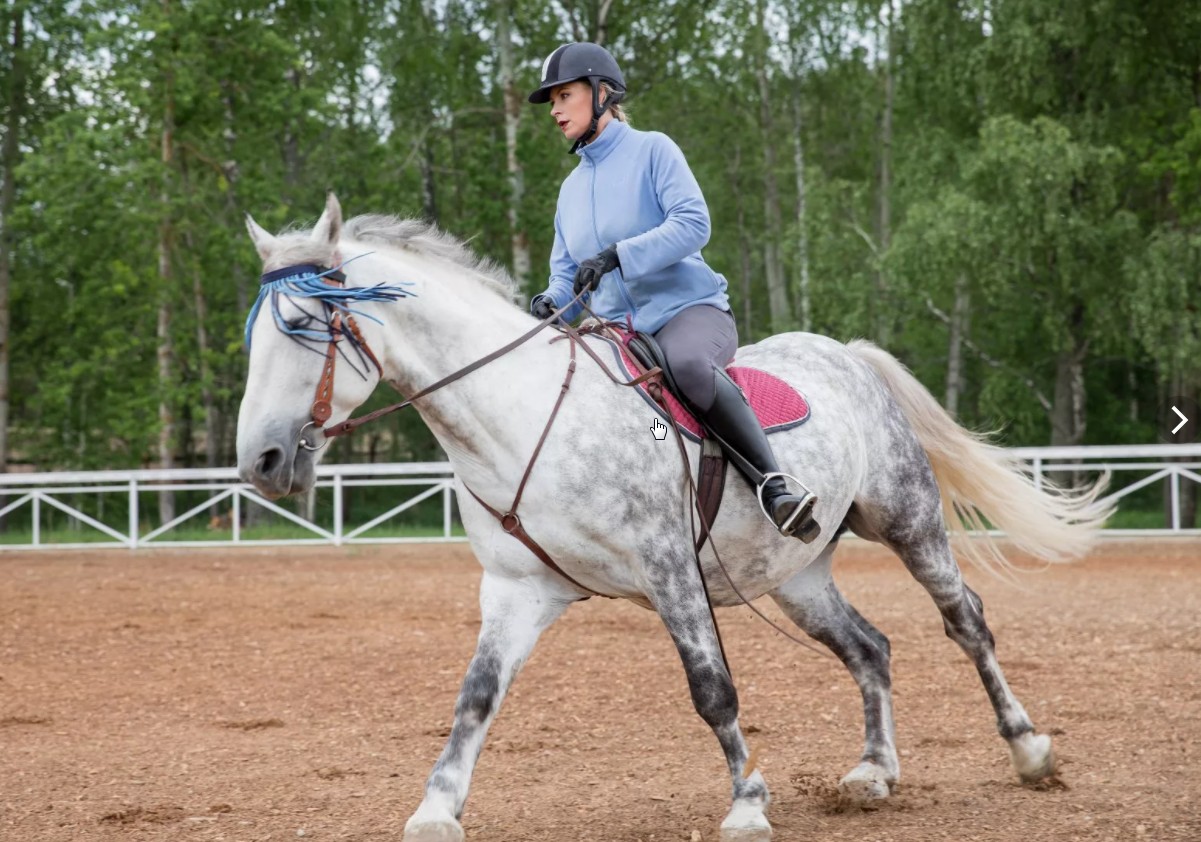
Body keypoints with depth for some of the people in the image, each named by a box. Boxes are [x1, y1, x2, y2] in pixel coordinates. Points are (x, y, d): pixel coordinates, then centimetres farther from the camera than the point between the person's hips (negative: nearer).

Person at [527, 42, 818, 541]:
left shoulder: (651, 150, 0)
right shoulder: (572, 188, 19)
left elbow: (693, 223, -14)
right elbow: (566, 271, 20)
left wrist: (617, 255, -25)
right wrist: (553, 303, -4)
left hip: (689, 309, -7)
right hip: (618, 331, 7)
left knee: (687, 362, -40)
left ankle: (773, 485, -42)